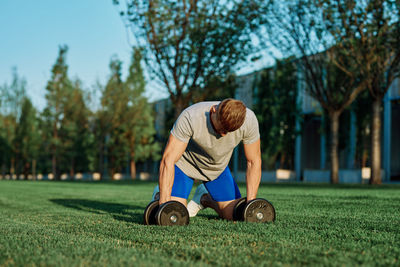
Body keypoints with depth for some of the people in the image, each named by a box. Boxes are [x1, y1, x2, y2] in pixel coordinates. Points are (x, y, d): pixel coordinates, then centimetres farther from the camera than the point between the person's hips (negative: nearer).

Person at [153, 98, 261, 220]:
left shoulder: (249, 120, -28)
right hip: (185, 164, -3)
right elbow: (168, 160, -33)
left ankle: (205, 198, 27)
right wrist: (164, 203, -38)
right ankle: (160, 195, 17)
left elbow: (254, 162, -16)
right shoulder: (189, 118, -37)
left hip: (218, 167, 3)